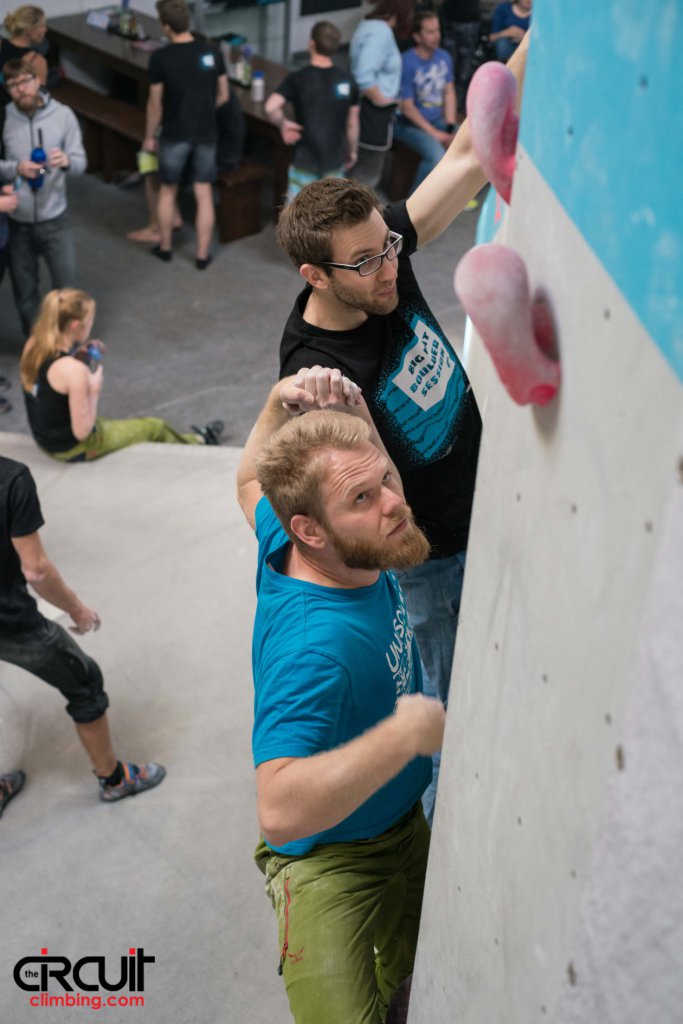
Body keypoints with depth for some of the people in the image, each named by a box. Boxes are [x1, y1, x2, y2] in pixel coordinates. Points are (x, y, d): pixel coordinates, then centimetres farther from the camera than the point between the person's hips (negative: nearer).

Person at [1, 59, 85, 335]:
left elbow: (80, 162, -7)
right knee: (24, 291, 14)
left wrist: (66, 161, -29)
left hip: (54, 219, -1)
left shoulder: (63, 114, -7)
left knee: (66, 286, 7)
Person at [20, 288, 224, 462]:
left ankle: (192, 440, 49)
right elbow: (82, 432, -27)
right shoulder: (73, 370, -34)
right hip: (73, 449, -8)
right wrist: (94, 390, -18)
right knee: (154, 427, 15)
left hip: (44, 437, 8)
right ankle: (198, 442, 44)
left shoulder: (33, 344, -10)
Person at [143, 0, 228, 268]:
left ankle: (165, 247, 29)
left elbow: (155, 103, -7)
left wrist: (149, 136, 7)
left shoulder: (160, 58, -14)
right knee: (204, 194, 9)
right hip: (206, 135, 2)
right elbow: (223, 96, 5)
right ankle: (202, 255, 13)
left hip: (175, 135, -2)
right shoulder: (212, 53, -4)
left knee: (167, 190, 17)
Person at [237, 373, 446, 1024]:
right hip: (330, 859, -8)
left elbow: (252, 483, 10)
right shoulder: (314, 642, -38)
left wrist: (281, 404, -8)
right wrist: (404, 734, -43)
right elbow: (280, 811, -46)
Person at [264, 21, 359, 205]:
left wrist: (283, 123, -7)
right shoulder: (347, 81, -2)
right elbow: (352, 123, 4)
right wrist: (352, 150, 19)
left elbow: (270, 107, -26)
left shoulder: (298, 78, -13)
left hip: (306, 157, -3)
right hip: (334, 157, 3)